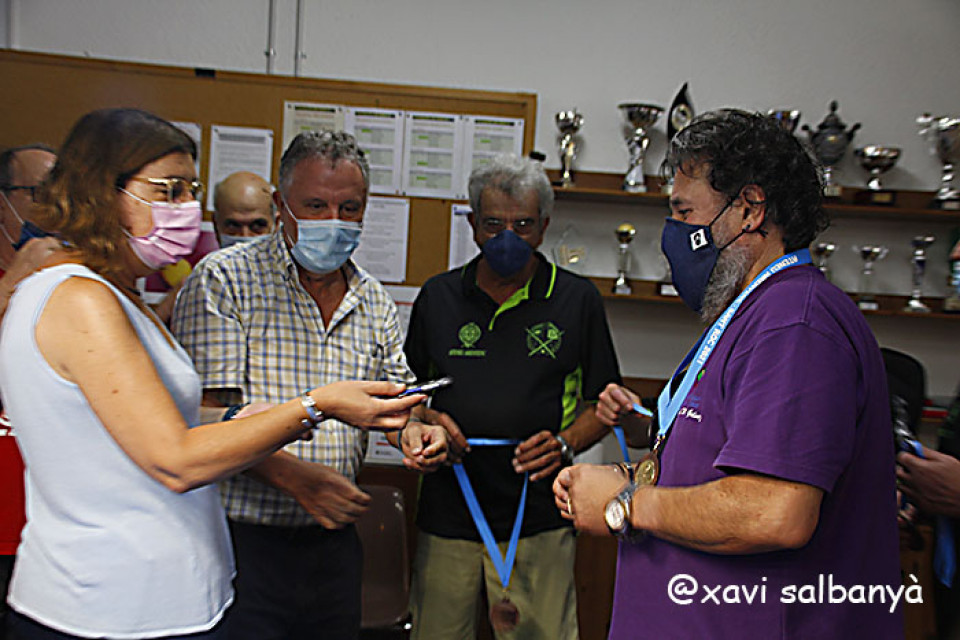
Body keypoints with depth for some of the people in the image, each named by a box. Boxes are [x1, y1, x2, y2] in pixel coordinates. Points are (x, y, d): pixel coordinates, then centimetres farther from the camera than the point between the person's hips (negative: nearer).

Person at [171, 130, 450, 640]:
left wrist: (410, 431, -10)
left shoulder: (374, 301, 8)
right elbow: (205, 413, -15)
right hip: (241, 540, -5)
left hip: (332, 539, 5)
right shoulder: (223, 280, -9)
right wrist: (291, 474, -25)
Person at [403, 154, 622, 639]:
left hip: (538, 522, -1)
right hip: (446, 514, 2)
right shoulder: (438, 296, 6)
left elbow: (602, 404, 5)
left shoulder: (578, 299, 1)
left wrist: (565, 443, -13)